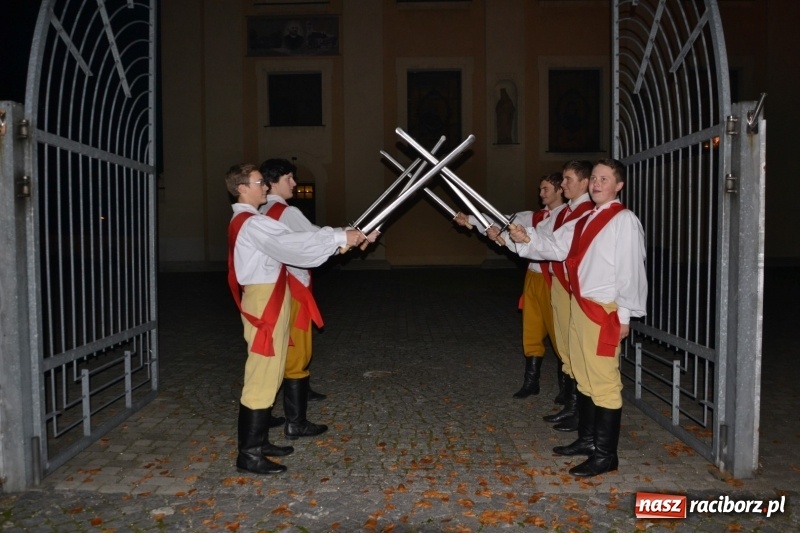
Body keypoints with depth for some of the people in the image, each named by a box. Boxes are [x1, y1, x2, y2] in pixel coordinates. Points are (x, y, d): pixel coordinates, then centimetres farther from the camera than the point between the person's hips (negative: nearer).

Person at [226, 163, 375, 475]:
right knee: (261, 378, -6)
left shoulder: (249, 221, 18)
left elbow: (288, 242, 13)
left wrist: (346, 237, 7)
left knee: (270, 375, 15)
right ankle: (248, 454, 1)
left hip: (269, 302, 11)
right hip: (264, 303, -11)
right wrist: (340, 237, -23)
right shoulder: (252, 224, -17)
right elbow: (293, 244, -28)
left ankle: (259, 441, 25)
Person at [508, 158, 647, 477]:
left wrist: (624, 315, -14)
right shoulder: (584, 221, 17)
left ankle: (605, 454, 7)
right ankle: (587, 439, 32)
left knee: (603, 380, -4)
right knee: (584, 377, 18)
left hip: (604, 310, -9)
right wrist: (527, 239, -5)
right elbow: (556, 246, 12)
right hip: (579, 306, 9)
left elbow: (630, 269, -13)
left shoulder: (624, 220, -9)